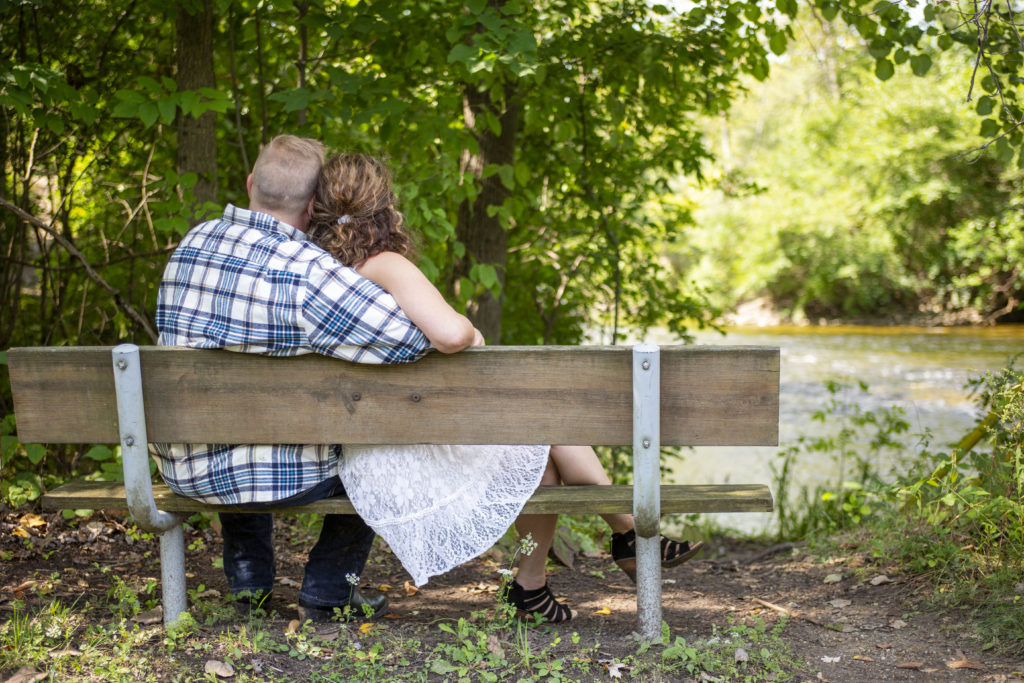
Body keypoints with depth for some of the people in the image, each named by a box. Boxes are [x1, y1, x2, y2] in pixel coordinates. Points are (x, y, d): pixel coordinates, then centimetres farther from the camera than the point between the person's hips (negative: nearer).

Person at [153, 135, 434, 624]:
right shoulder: (307, 271, -21)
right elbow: (410, 337, -27)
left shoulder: (194, 242, 1)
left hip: (183, 470, 6)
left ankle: (249, 580, 43)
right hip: (277, 475, -6)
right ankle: (327, 592, 26)